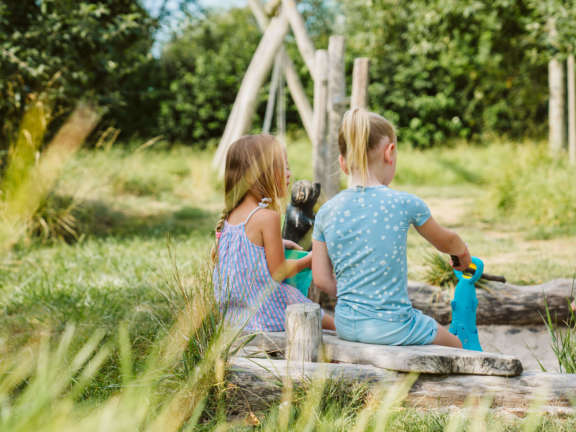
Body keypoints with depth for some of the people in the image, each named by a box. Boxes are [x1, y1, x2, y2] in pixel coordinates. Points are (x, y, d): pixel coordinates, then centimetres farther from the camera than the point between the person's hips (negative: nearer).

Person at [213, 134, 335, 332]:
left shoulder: (229, 216, 5)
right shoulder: (268, 217, -19)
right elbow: (278, 272, -15)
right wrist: (307, 261, 4)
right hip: (269, 314, -9)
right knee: (334, 324, 4)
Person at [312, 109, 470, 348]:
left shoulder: (326, 212, -2)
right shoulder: (404, 203, -11)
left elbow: (322, 279, 3)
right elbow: (445, 242, 9)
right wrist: (463, 253, 31)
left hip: (345, 326, 5)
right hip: (391, 327, -5)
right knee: (453, 345, 22)